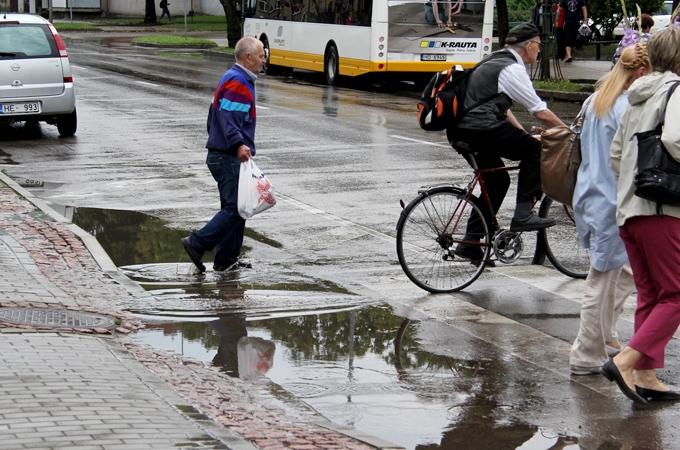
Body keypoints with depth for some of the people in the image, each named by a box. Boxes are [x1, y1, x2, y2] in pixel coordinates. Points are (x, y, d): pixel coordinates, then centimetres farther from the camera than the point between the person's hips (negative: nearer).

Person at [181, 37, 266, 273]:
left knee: (234, 207, 12)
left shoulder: (232, 79, 18)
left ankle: (226, 260, 13)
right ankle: (197, 243, -11)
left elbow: (215, 116, 23)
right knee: (235, 207, -12)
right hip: (229, 157, -11)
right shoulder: (238, 83, -15)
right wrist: (239, 145, -38)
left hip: (220, 154, 11)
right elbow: (228, 120, -26)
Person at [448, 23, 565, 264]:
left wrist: (524, 134, 25)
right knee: (534, 150, 0)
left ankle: (470, 243, 18)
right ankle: (523, 214, -5)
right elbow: (541, 112, -8)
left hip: (459, 130, 10)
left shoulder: (494, 61, 23)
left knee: (497, 181, 19)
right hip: (480, 129, -10)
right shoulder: (512, 69, -8)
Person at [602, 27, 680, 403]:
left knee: (650, 297, 13)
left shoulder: (637, 97, 18)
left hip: (628, 210, 9)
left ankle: (646, 377, 12)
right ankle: (625, 362, -14)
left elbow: (615, 153, 22)